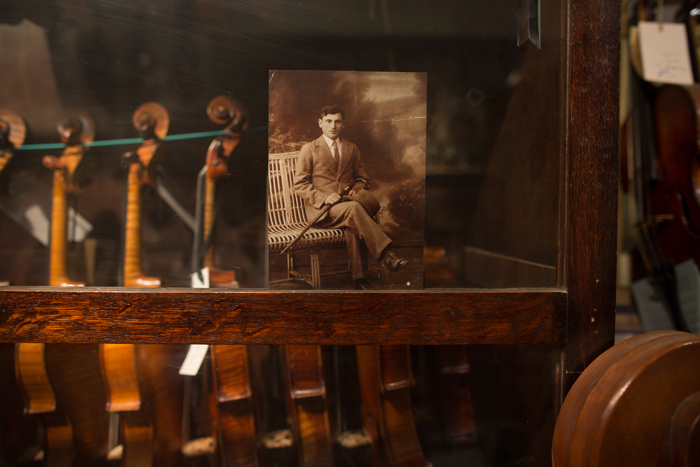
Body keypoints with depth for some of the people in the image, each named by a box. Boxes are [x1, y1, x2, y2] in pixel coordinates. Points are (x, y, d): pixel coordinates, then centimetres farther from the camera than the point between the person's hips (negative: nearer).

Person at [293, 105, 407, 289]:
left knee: (352, 225, -35)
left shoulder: (352, 149, 19)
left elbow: (362, 178, 23)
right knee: (354, 208, -35)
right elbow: (300, 185, 1)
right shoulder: (309, 149, 7)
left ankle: (358, 278, -33)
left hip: (347, 207, 3)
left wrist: (356, 189, -3)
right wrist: (324, 197, -17)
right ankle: (386, 255, -39)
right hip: (321, 210, -3)